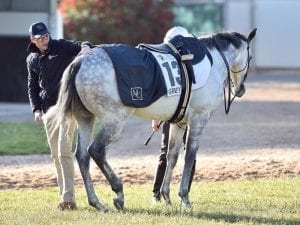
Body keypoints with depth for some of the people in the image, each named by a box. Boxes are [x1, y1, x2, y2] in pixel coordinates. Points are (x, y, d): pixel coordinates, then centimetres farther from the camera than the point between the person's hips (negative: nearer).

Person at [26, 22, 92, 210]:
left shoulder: (62, 47, -3)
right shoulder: (32, 60, 11)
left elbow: (79, 47, -19)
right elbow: (33, 87, 17)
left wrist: (85, 47, -44)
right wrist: (36, 109, 4)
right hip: (48, 108, 6)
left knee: (65, 152, -14)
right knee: (56, 154, 8)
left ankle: (69, 197, -17)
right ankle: (65, 195, 14)